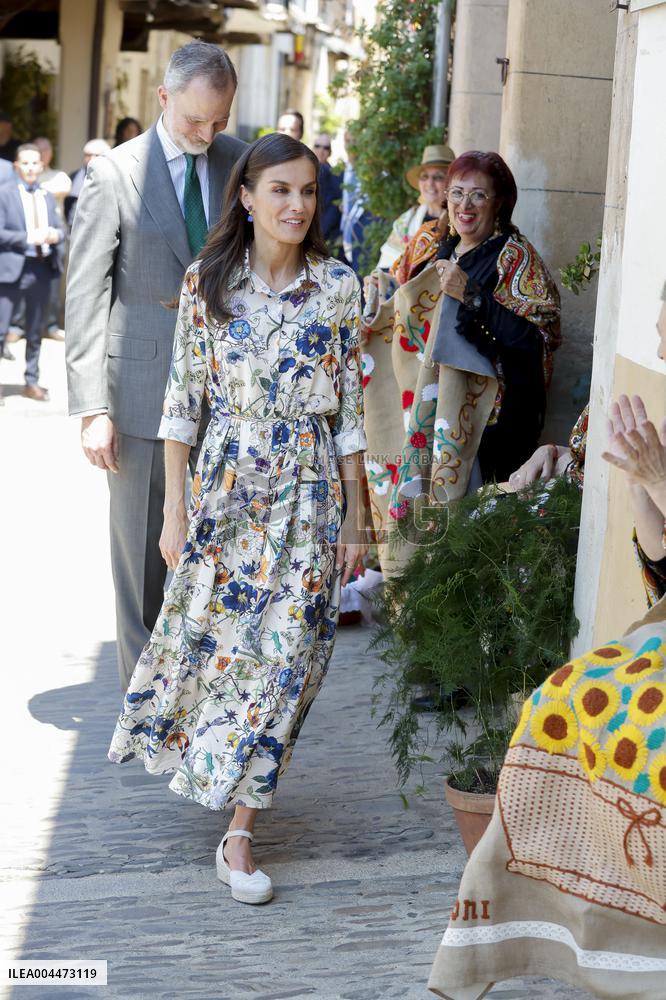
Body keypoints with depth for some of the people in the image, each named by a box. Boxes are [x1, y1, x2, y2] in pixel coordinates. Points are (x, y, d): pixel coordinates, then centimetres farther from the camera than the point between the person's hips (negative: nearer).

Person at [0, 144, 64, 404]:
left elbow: (59, 229, 16)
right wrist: (28, 238, -19)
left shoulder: (47, 197, 13)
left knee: (35, 331, 14)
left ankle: (32, 382, 24)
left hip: (42, 268, 5)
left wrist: (56, 235, -7)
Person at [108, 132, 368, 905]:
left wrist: (354, 520, 1)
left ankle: (239, 835, 6)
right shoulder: (206, 283, -2)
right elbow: (182, 401, 1)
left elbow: (349, 407, 1)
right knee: (207, 634, 8)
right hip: (227, 486, 0)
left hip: (309, 494, 0)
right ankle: (201, 761, 40)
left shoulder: (337, 288, -1)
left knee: (283, 656, -2)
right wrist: (175, 511, -2)